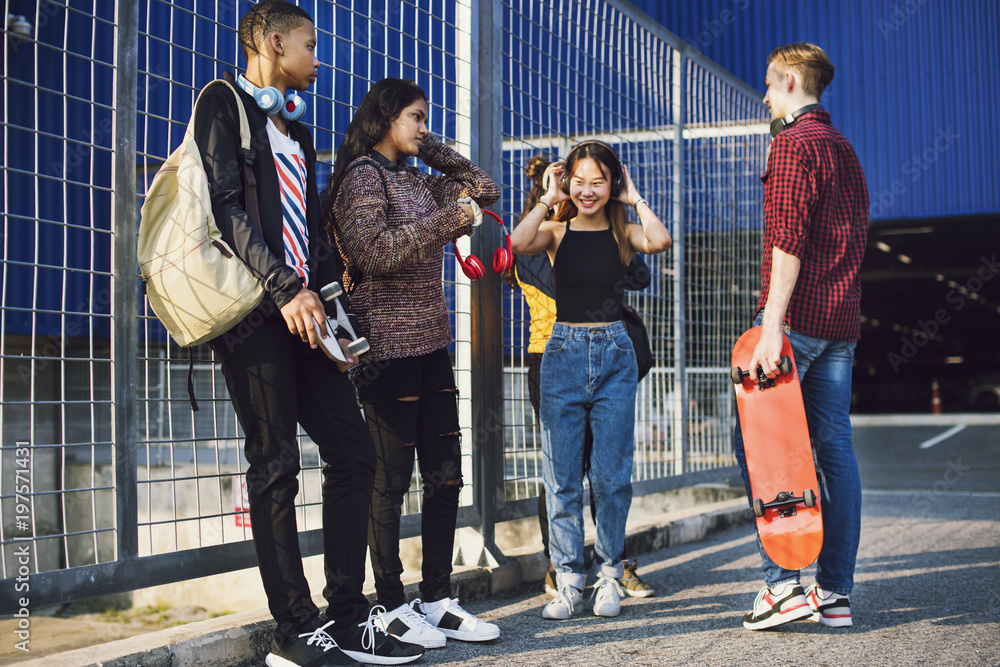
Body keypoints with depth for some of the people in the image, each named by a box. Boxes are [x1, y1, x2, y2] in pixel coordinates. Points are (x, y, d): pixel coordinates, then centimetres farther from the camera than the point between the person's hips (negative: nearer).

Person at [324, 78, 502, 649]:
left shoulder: (418, 182, 18)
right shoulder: (363, 175, -4)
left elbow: (485, 190, 23)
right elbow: (373, 250, -18)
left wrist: (434, 151, 16)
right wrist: (449, 219, -18)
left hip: (432, 346, 8)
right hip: (389, 343, -8)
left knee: (446, 478, 7)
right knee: (392, 479, -2)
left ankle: (437, 601, 14)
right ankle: (393, 607, 7)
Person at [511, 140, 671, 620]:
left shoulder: (623, 233, 5)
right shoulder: (555, 231, 4)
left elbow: (661, 240, -17)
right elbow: (517, 243, -18)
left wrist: (635, 199, -3)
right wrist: (548, 199, -6)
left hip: (614, 355, 0)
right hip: (564, 352, 0)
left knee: (611, 475, 2)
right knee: (561, 476, 1)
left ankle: (610, 574, 16)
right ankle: (568, 579, 10)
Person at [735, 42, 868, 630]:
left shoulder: (795, 142, -8)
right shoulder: (844, 147, 20)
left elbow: (787, 240, -17)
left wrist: (773, 326, -21)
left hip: (798, 314, -9)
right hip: (844, 320, 9)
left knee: (754, 439, -4)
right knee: (834, 445, 7)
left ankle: (783, 582, -8)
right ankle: (836, 592, 9)